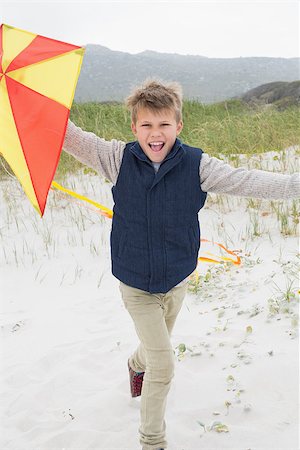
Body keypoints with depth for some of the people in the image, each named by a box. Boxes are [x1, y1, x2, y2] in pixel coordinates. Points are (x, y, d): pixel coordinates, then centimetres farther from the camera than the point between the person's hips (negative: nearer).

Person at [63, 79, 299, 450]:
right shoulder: (119, 159, -14)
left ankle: (137, 365, 65)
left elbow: (249, 182, -18)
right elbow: (72, 137, -15)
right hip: (136, 285, -2)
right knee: (163, 366, -3)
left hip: (176, 282, 2)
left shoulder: (197, 165, -14)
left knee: (156, 347, 27)